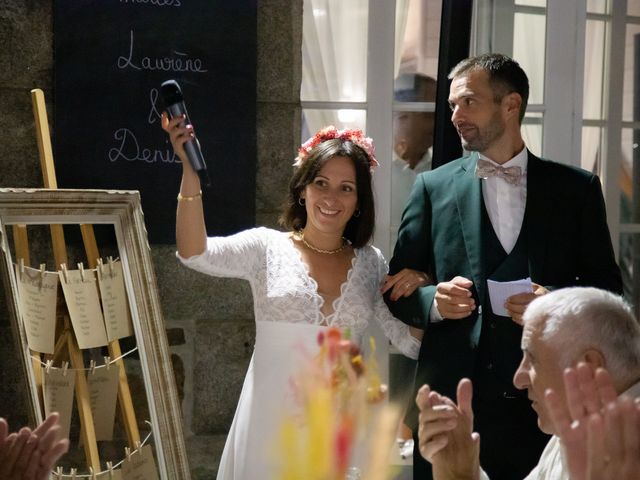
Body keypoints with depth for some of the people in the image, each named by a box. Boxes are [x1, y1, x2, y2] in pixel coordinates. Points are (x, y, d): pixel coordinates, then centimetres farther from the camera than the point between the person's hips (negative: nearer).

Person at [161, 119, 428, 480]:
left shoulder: (371, 263, 5)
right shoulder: (267, 248, -2)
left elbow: (413, 343, 8)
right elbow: (195, 254, -19)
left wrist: (419, 289, -10)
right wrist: (189, 170, -27)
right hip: (271, 420, -2)